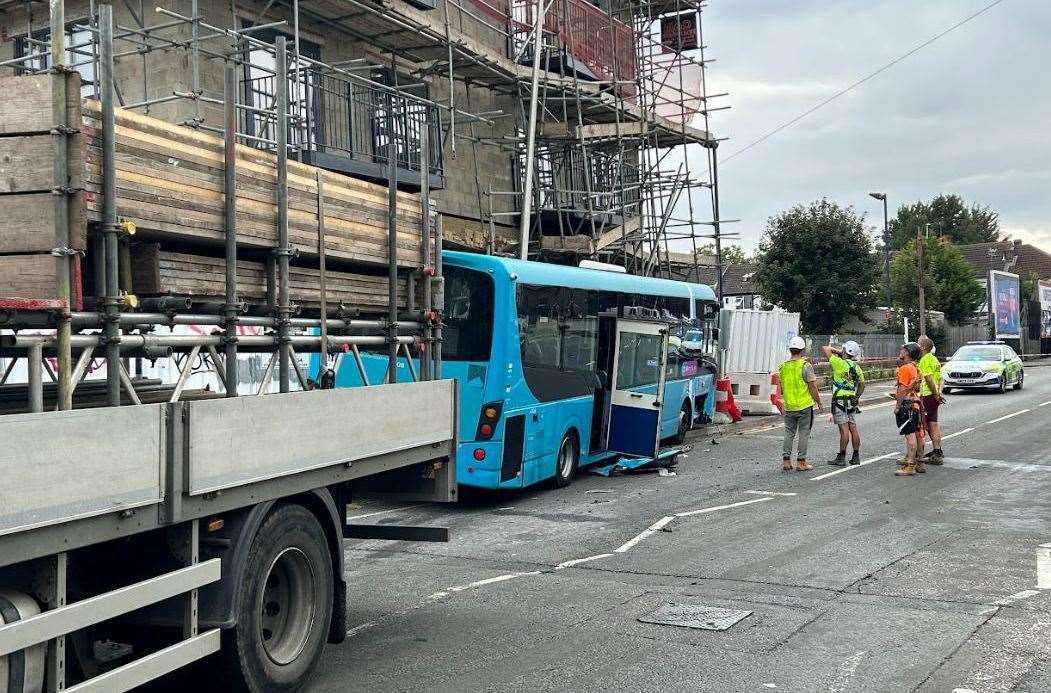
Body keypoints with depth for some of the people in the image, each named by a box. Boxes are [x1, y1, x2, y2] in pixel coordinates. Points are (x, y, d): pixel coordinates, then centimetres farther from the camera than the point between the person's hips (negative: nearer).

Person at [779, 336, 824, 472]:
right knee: (803, 434, 3)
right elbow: (812, 387, -11)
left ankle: (786, 461, 9)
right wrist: (820, 403, -2)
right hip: (805, 405, -4)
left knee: (789, 433, 11)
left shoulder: (783, 367, 5)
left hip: (789, 406, 4)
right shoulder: (805, 366, -11)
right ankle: (801, 461, 4)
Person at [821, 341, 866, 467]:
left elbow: (824, 349, -9)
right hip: (851, 401, 8)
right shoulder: (857, 367, 11)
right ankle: (856, 457, 14)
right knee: (853, 427, 9)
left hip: (840, 400, -7)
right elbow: (862, 384, 21)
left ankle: (841, 458, -6)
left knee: (844, 428, -9)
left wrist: (836, 350, 7)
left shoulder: (840, 363, -12)